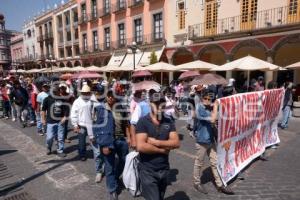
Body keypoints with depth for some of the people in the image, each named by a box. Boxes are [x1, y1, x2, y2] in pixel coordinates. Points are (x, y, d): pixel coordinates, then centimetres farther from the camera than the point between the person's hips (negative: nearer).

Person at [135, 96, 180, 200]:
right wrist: (162, 150, -13)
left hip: (164, 169, 5)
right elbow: (141, 146, -23)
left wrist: (156, 142, -18)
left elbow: (176, 143, -9)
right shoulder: (143, 122, -13)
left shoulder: (169, 122, 1)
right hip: (147, 170, -5)